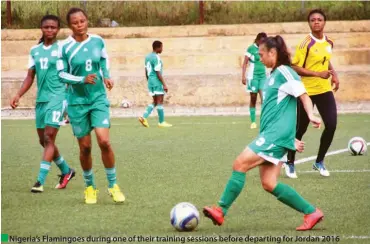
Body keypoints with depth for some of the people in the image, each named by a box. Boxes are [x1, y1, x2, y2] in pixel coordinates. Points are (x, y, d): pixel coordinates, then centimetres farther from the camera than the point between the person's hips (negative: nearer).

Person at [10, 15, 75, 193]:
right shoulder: (35, 50, 12)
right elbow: (30, 76, 15)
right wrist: (18, 95, 4)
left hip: (57, 97, -6)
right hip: (41, 99, 6)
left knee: (49, 138, -13)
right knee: (43, 140, 12)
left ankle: (40, 181, -15)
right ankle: (66, 171, 31)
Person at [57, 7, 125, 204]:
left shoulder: (98, 41, 0)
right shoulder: (65, 47, -9)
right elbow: (62, 74, -6)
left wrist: (106, 76, 3)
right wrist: (82, 80, -20)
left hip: (99, 98, 1)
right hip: (77, 101, -1)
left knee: (104, 141, -14)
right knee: (85, 147, 4)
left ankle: (113, 185, 0)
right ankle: (89, 186, 24)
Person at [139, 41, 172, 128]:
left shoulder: (147, 57, 12)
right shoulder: (156, 58, -15)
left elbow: (146, 72, 17)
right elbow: (158, 73, -18)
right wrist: (164, 84, -16)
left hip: (150, 82, 9)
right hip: (157, 82, -9)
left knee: (155, 102, 14)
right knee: (160, 102, -1)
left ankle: (144, 117, 0)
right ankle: (161, 122, 3)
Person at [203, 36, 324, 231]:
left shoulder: (284, 72, -5)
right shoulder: (273, 76, 23)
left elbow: (304, 96, -13)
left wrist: (310, 115, -31)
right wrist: (291, 139, 26)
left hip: (276, 134, -10)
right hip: (270, 135, 10)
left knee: (240, 164, -12)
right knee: (269, 184, 3)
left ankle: (221, 211, -8)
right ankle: (311, 213, 8)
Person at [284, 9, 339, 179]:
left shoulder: (329, 42, 5)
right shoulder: (306, 44, -16)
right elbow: (295, 68, -18)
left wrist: (334, 75, 6)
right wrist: (318, 74, -24)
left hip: (325, 90, 5)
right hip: (306, 92, -5)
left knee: (331, 125, -5)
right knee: (300, 129, 3)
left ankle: (319, 162, 13)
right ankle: (290, 163, 23)